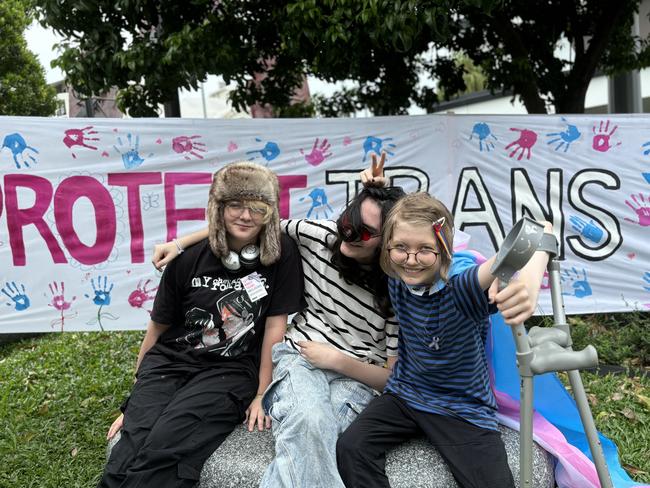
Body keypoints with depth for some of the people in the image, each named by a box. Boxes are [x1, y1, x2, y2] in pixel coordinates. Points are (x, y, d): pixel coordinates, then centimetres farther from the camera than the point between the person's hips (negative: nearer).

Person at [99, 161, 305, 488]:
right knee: (129, 452, -21)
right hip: (170, 362, 2)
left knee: (162, 448, -25)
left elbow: (276, 324, -2)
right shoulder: (188, 259, -3)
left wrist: (262, 393, 0)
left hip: (231, 371, -2)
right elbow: (159, 327, 8)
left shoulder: (282, 255, -7)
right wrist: (138, 393, 15)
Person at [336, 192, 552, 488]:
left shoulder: (463, 290, -28)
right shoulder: (396, 280, -11)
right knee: (350, 448, -17)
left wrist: (528, 286, -65)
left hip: (464, 409, -3)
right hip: (405, 395, 3)